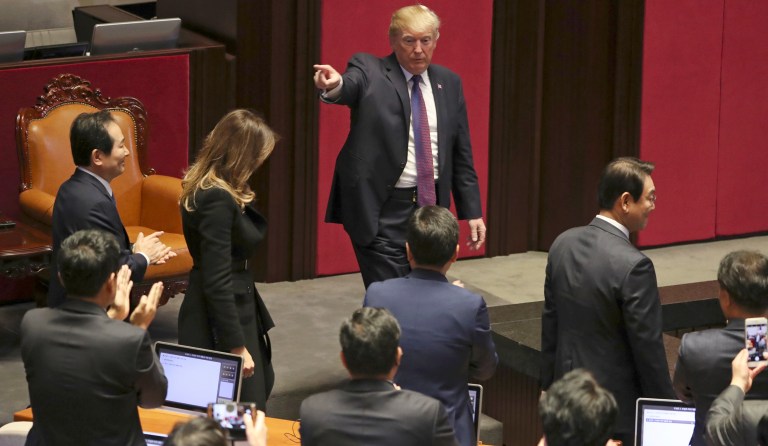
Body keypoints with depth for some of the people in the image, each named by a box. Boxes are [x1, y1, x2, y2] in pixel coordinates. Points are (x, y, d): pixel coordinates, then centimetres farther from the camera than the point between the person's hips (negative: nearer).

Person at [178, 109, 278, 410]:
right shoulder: (217, 199, -24)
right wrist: (237, 346, -23)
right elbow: (217, 281, -25)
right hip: (221, 320, -10)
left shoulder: (210, 189, 6)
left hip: (238, 308, 10)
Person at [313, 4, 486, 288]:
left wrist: (471, 211, 9)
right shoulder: (369, 70, -4)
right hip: (383, 211, -5)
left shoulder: (449, 83, 10)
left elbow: (461, 153, 13)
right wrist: (335, 86, -52)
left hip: (430, 206, 5)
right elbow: (350, 88, -27)